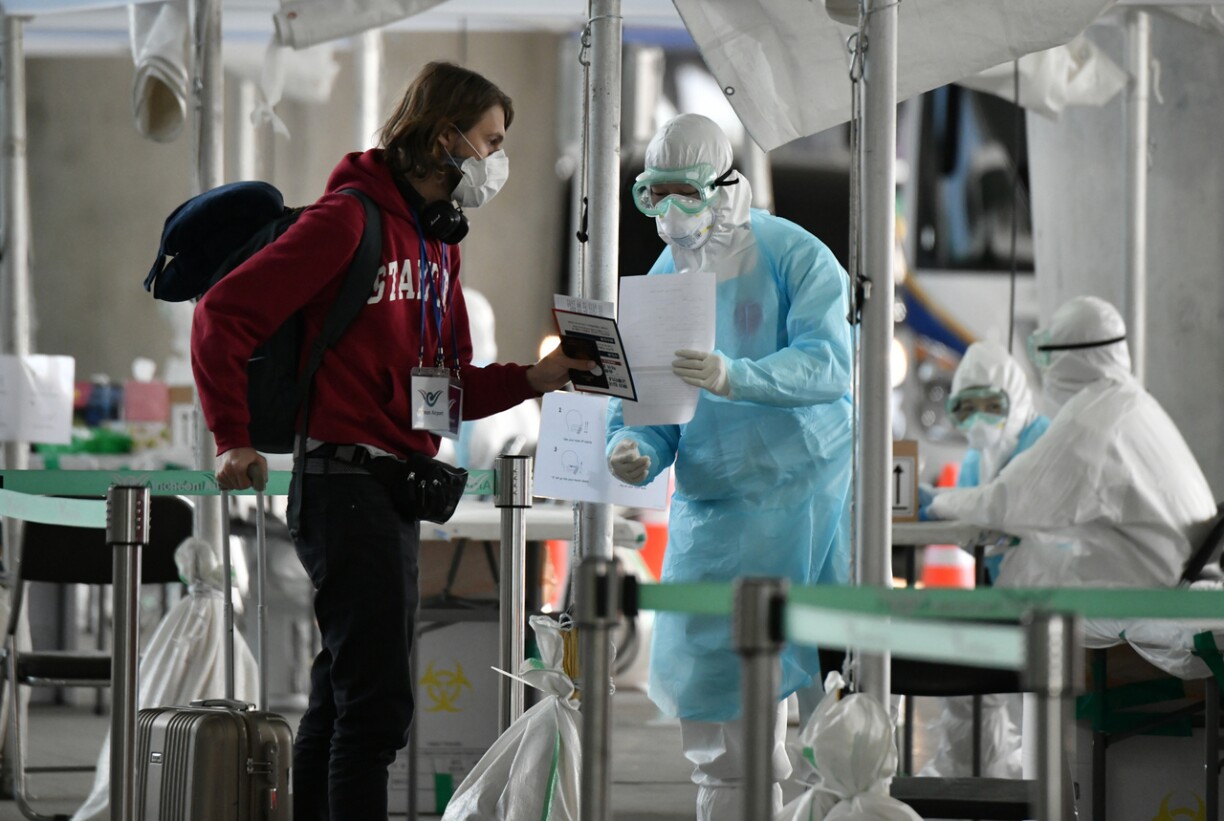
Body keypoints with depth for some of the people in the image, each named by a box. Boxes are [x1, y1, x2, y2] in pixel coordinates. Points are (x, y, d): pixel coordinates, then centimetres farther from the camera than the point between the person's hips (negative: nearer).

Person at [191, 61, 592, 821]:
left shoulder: (439, 244, 17)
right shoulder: (351, 218, -12)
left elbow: (449, 385, 18)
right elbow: (225, 313, -15)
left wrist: (530, 380, 1)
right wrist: (234, 441, -13)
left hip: (394, 494, 9)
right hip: (345, 485, -9)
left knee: (344, 701, 14)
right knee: (377, 704, -11)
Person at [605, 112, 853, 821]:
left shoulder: (795, 257, -9)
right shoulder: (661, 281, 8)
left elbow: (828, 363, -23)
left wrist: (734, 378, -39)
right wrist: (634, 450, -17)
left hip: (805, 489, -5)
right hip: (711, 501, 5)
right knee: (704, 663, 4)